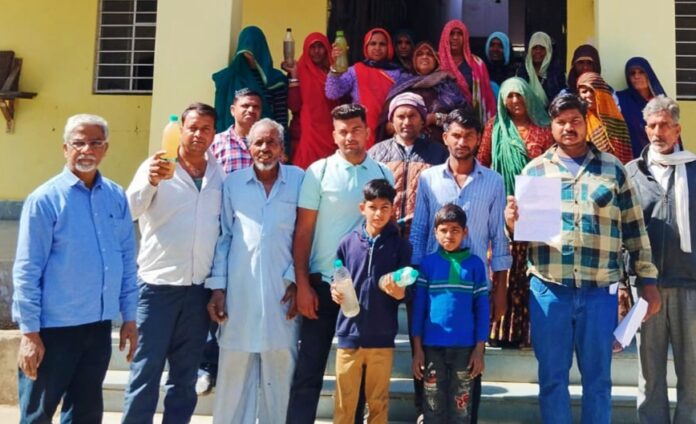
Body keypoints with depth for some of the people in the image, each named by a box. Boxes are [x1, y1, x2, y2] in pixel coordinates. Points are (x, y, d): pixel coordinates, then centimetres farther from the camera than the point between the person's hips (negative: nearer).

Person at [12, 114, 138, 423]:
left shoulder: (116, 197, 4)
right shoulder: (45, 199, -10)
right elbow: (26, 270, -10)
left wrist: (129, 317, 7)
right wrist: (29, 332, -12)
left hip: (98, 325, 4)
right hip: (54, 327, -4)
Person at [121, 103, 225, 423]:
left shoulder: (220, 175, 7)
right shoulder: (155, 167, -3)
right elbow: (130, 210, -18)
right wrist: (151, 181, -37)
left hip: (199, 288, 4)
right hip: (158, 284, -3)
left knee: (185, 375, 13)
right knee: (146, 370, 1)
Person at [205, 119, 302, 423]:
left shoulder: (299, 180, 2)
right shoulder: (232, 183, 6)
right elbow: (223, 237, 7)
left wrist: (296, 279, -2)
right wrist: (217, 287, 3)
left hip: (283, 291, -1)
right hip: (239, 293, 1)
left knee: (280, 370, 9)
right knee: (234, 371, 8)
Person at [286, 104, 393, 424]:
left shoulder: (384, 175, 4)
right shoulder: (319, 171, -3)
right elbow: (303, 231, -4)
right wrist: (302, 284, -9)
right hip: (324, 282, -2)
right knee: (309, 368, 4)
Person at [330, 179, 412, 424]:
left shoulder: (400, 246, -1)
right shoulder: (349, 242, 1)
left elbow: (402, 294, -1)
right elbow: (337, 282, 9)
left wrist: (394, 289, -22)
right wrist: (335, 292, -12)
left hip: (382, 337, 0)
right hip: (349, 334, 1)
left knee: (378, 402, 13)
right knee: (344, 403, 9)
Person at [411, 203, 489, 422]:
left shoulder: (475, 264, 1)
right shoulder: (427, 263, 1)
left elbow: (482, 308, 2)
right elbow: (418, 306, 2)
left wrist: (479, 349, -1)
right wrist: (417, 349, -1)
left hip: (464, 347, 0)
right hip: (432, 346, 0)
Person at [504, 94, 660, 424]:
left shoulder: (613, 168, 7)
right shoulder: (534, 170, 7)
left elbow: (634, 228, 9)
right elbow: (520, 230, 7)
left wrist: (647, 279, 5)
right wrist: (512, 222, -16)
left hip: (599, 291, 0)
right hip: (548, 290, 0)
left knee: (597, 377, 12)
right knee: (552, 377, 10)